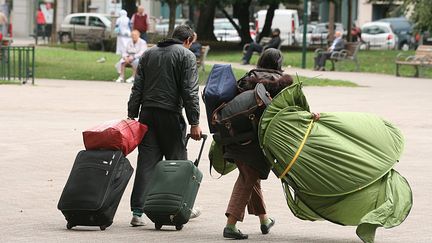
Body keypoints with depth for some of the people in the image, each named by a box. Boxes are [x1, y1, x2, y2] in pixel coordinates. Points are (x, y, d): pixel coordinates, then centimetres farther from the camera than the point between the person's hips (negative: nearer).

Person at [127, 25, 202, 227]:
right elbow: (190, 92, -8)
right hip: (171, 114, -4)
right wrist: (194, 123, -8)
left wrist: (131, 116, 13)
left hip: (147, 113, 4)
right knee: (177, 161, 8)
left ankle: (137, 212, -4)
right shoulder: (186, 55, -1)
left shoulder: (149, 54, 16)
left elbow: (137, 88, 13)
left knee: (146, 162, 2)